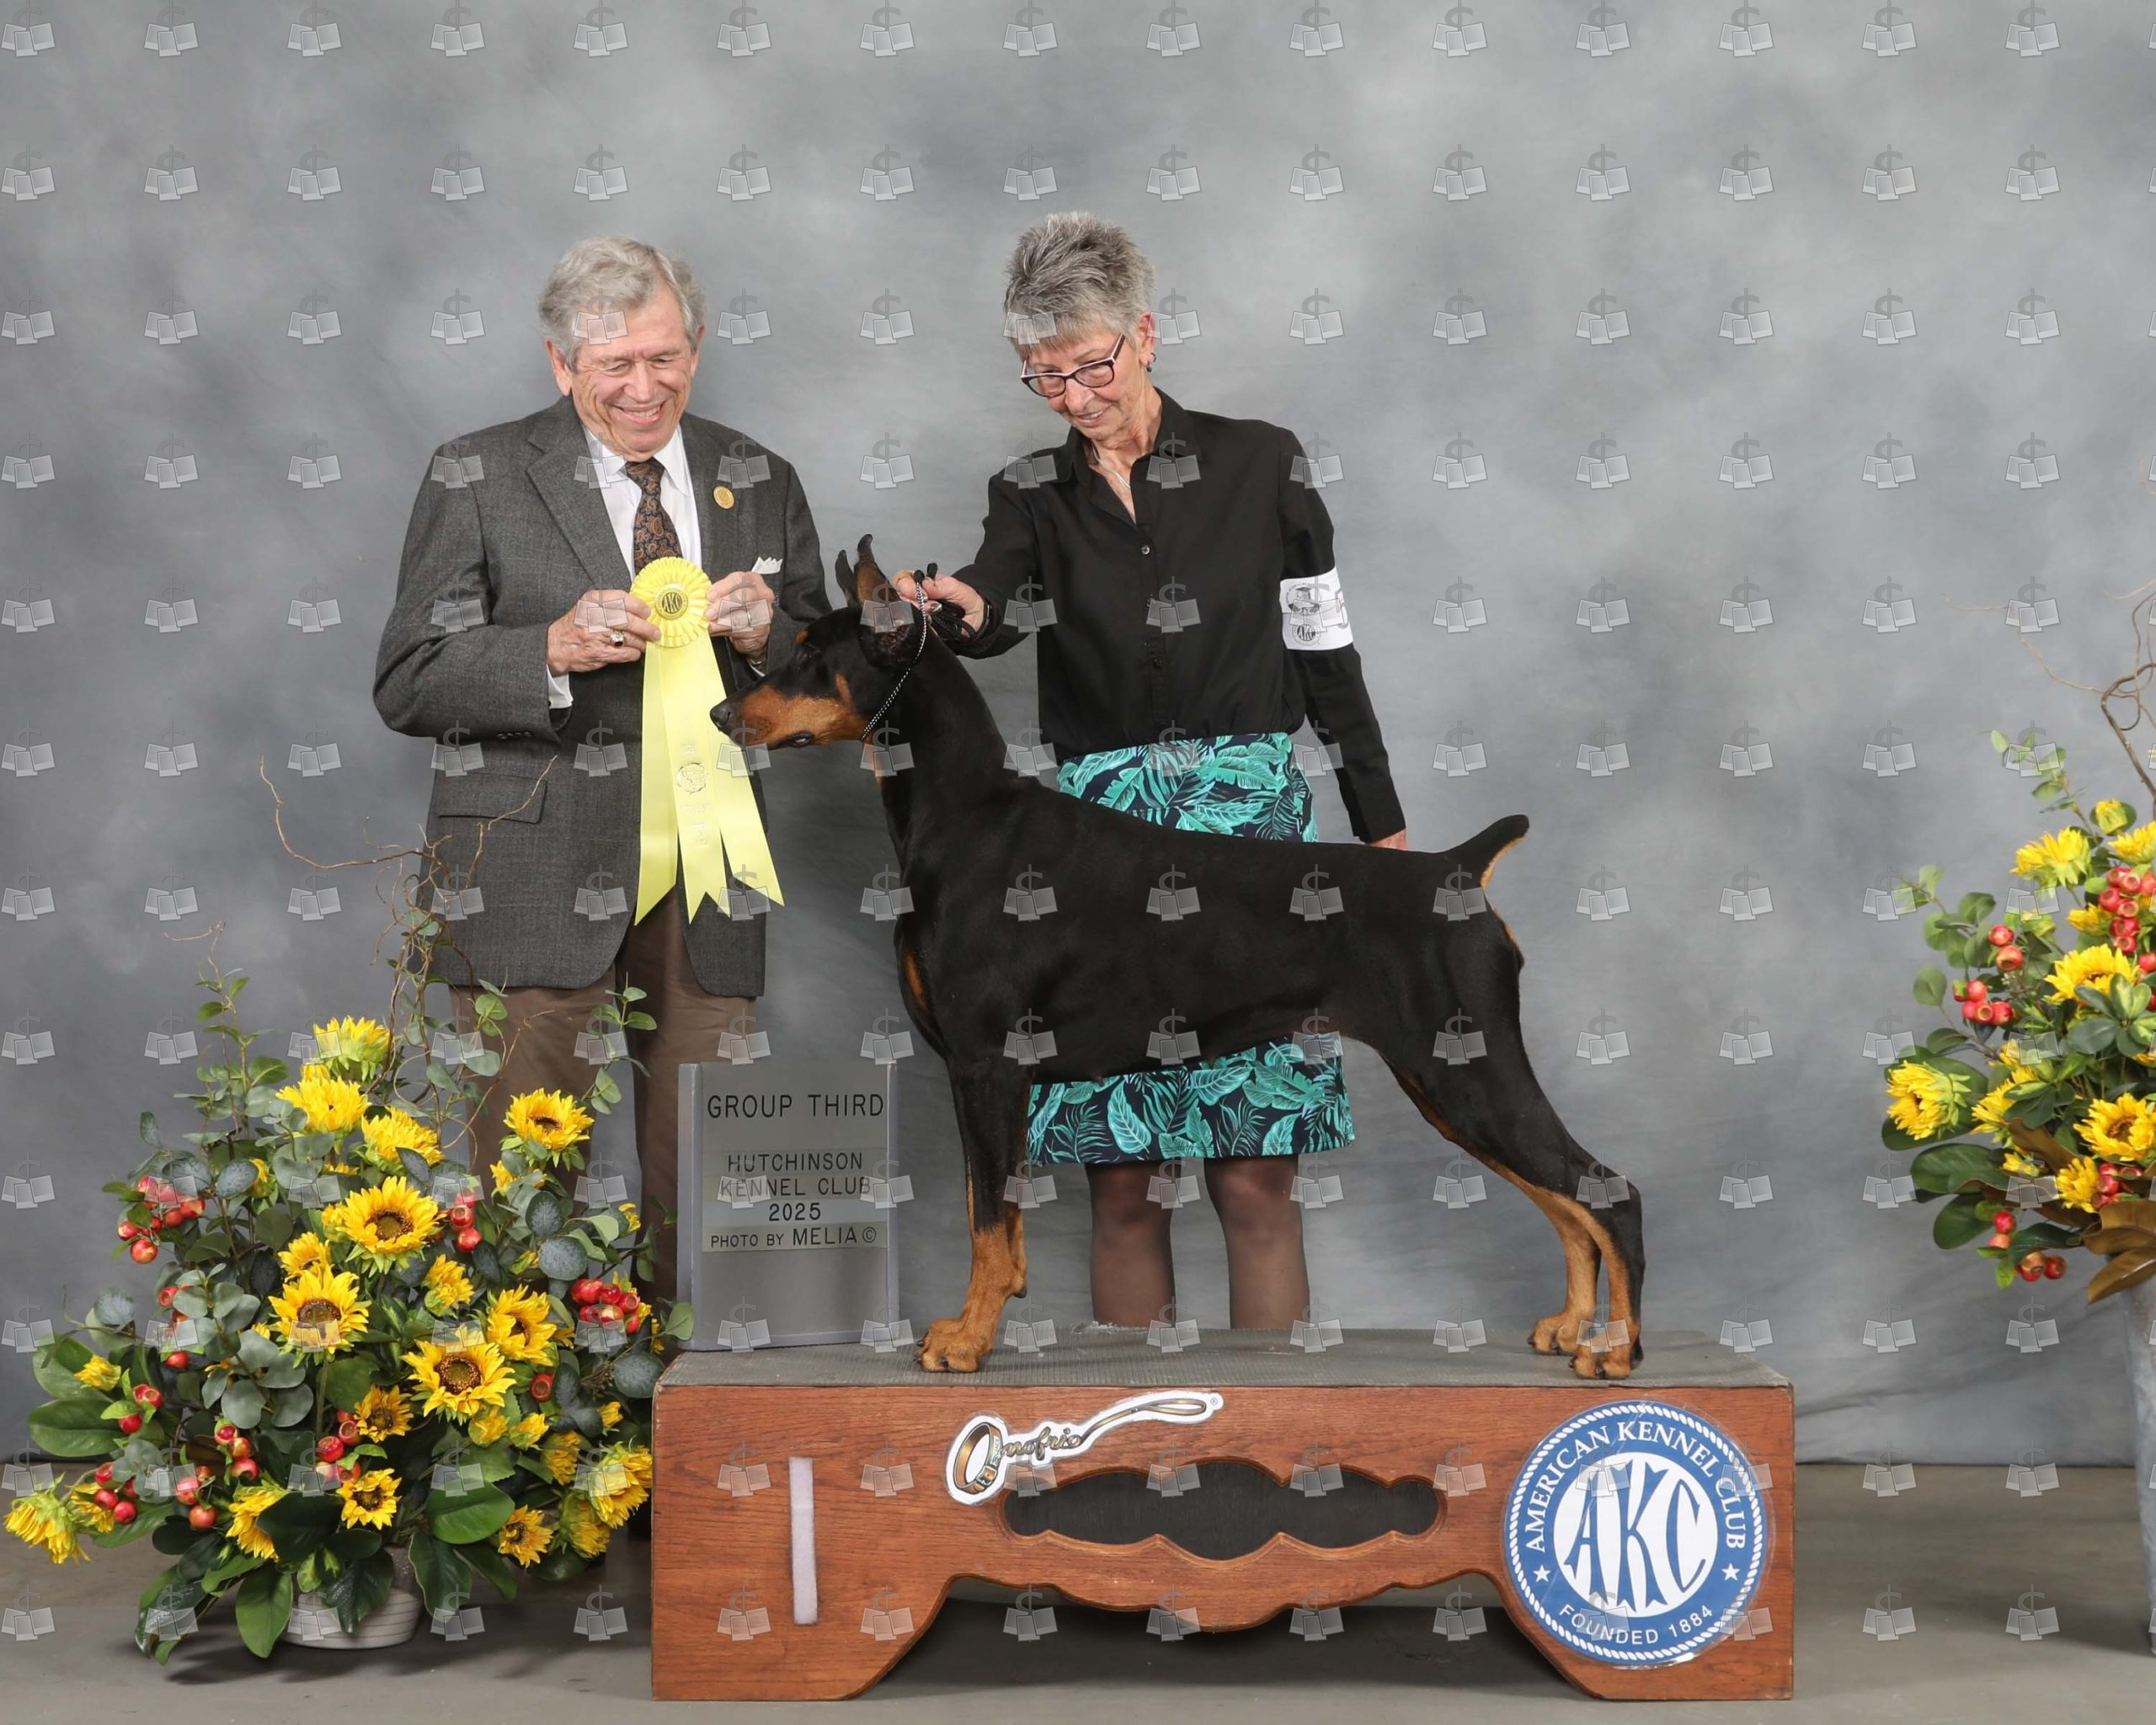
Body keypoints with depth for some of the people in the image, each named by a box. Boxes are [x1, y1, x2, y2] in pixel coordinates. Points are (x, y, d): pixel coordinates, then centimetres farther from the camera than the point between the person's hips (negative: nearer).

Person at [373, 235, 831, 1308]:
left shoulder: (760, 484, 12)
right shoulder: (477, 479, 3)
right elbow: (407, 686, -2)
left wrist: (766, 635, -8)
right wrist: (553, 651, -18)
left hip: (709, 887, 3)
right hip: (536, 885, -3)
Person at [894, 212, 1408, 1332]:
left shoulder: (1258, 465, 6)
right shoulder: (1032, 495, 9)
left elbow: (1325, 655, 8)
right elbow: (995, 616, -12)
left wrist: (1386, 837, 8)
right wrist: (956, 609, -36)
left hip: (1253, 822, -1)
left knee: (1256, 1177, -5)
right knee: (1122, 1183, 1)